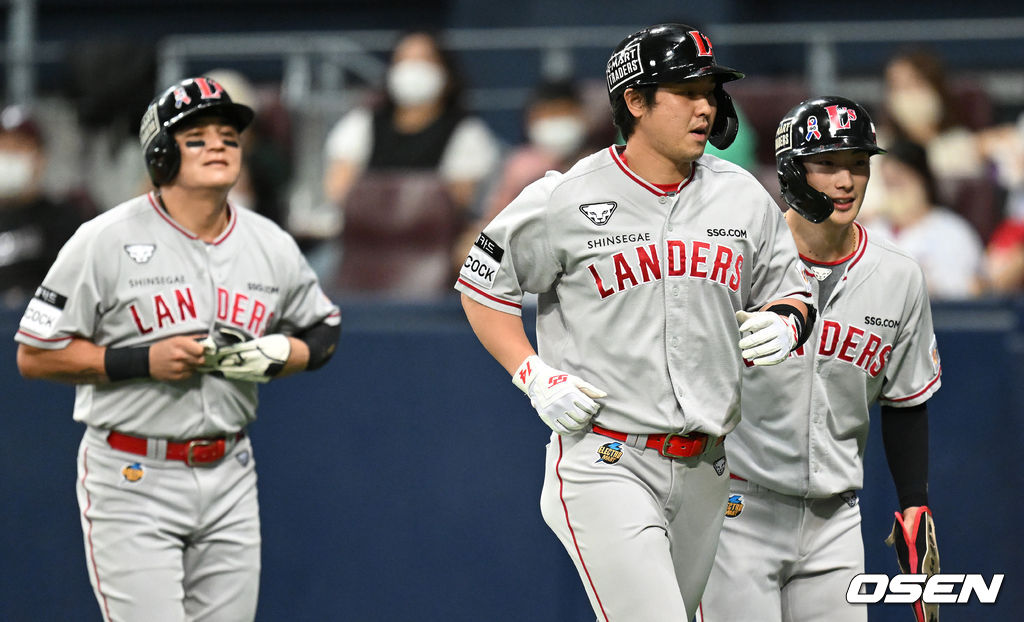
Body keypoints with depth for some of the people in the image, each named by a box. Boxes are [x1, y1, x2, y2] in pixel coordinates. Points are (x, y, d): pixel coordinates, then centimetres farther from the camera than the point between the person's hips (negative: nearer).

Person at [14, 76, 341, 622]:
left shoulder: (272, 246, 6)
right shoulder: (105, 241, -8)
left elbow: (323, 331, 20)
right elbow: (34, 355, -7)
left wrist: (277, 355, -3)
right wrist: (145, 361, -17)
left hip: (229, 477, 5)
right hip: (131, 481, -5)